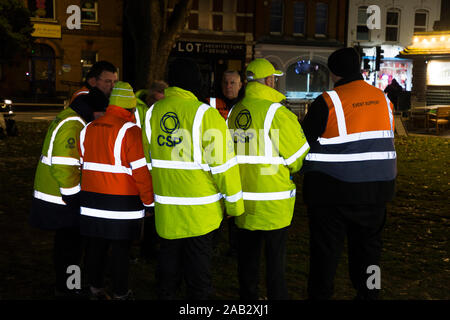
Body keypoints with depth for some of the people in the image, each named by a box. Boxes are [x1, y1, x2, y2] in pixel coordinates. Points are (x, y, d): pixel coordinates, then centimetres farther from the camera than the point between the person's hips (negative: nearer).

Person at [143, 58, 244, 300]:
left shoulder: (152, 113, 1)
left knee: (169, 255, 18)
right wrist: (234, 203, -4)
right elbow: (222, 163, -14)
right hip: (200, 210, -4)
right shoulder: (205, 114, -15)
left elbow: (145, 160, 9)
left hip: (165, 207, 4)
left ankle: (166, 294, 30)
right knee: (198, 260, 9)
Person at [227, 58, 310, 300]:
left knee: (247, 254, 16)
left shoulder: (233, 113, 4)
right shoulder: (277, 112, -14)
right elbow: (298, 156, -10)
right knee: (275, 255, 6)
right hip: (272, 202, -5)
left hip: (242, 197, 6)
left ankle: (247, 294, 28)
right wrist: (289, 170, 11)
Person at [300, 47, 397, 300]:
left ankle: (321, 294, 13)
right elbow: (389, 140, 14)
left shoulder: (328, 102, -13)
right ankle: (368, 293, 26)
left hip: (333, 189, -5)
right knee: (368, 246, 17)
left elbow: (303, 140, -8)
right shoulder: (383, 99, 6)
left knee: (326, 250, 5)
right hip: (376, 188, 6)